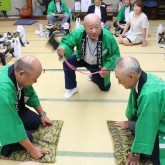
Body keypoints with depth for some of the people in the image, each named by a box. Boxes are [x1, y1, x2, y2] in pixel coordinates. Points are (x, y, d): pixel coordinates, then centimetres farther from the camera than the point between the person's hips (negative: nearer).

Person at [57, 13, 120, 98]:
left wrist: (108, 67, -33)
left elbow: (115, 54, -21)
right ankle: (72, 87, -1)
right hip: (82, 59, 1)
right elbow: (67, 42, -23)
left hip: (99, 65, 0)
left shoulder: (108, 37, -35)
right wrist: (62, 48, -48)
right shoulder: (78, 33, -32)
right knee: (67, 62, -27)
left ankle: (94, 76, 46)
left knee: (105, 87, 9)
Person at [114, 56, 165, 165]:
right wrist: (129, 121, 21)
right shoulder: (140, 79, -13)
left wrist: (136, 153, -17)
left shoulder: (150, 94, -39)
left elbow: (145, 126, -30)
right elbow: (134, 102, 5)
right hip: (155, 120, 8)